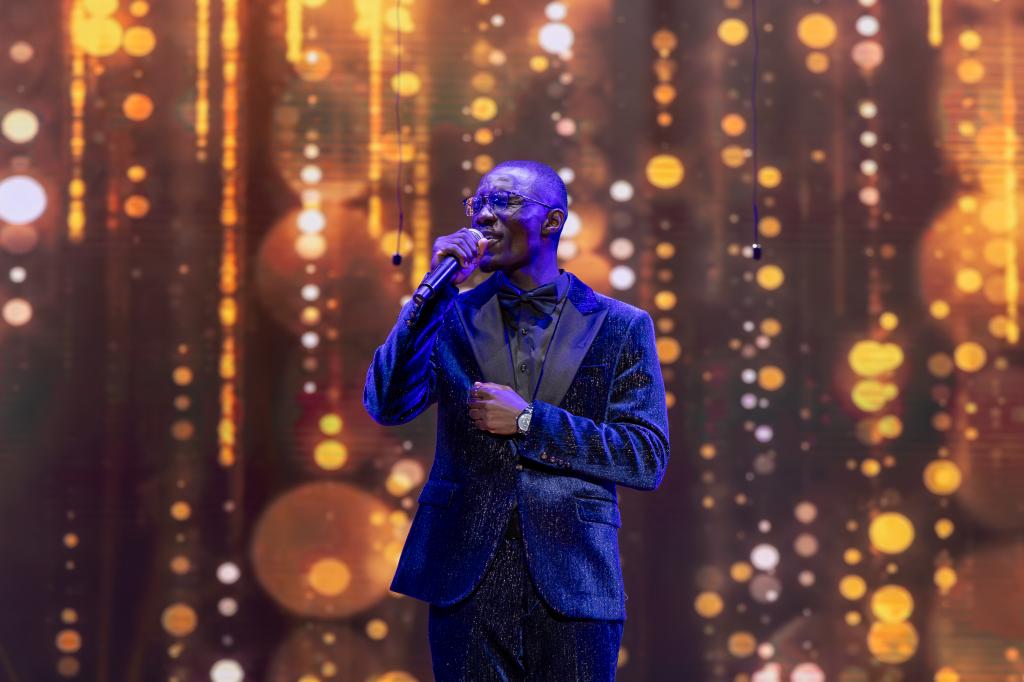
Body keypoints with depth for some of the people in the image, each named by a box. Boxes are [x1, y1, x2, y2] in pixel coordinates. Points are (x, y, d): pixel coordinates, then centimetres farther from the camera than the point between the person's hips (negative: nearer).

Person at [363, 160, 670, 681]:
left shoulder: (620, 327, 4)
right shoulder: (452, 318, 9)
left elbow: (649, 459, -3)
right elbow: (386, 405, -5)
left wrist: (529, 421, -10)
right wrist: (438, 287, -9)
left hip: (572, 587, -1)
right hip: (466, 581, 1)